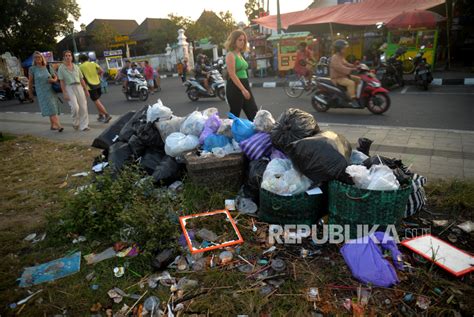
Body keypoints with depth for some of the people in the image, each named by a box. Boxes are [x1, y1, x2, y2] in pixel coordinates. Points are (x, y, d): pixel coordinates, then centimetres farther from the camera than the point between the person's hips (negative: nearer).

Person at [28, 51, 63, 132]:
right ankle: (59, 126, -22)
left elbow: (56, 77, 16)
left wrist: (54, 80, -8)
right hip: (41, 92, -3)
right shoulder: (32, 69, -1)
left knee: (53, 108, 6)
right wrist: (30, 93, 8)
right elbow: (30, 82, 5)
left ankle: (53, 125, 20)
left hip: (51, 90, 3)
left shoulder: (48, 67, 7)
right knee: (50, 109, -13)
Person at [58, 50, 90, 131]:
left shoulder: (76, 67, 14)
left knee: (83, 107, -1)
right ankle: (75, 123, 6)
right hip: (69, 88, -4)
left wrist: (86, 90, 11)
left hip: (79, 87, 4)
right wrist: (64, 93, -9)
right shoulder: (61, 68, 3)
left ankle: (84, 126, 7)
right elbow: (62, 82, -1)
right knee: (75, 107, -18)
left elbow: (81, 79, 15)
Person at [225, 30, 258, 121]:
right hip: (235, 87, -9)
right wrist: (243, 89, -22)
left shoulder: (240, 54, 16)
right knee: (235, 114, 0)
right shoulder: (231, 55, -10)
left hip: (245, 84, 9)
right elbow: (232, 75, -18)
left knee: (253, 113, 6)